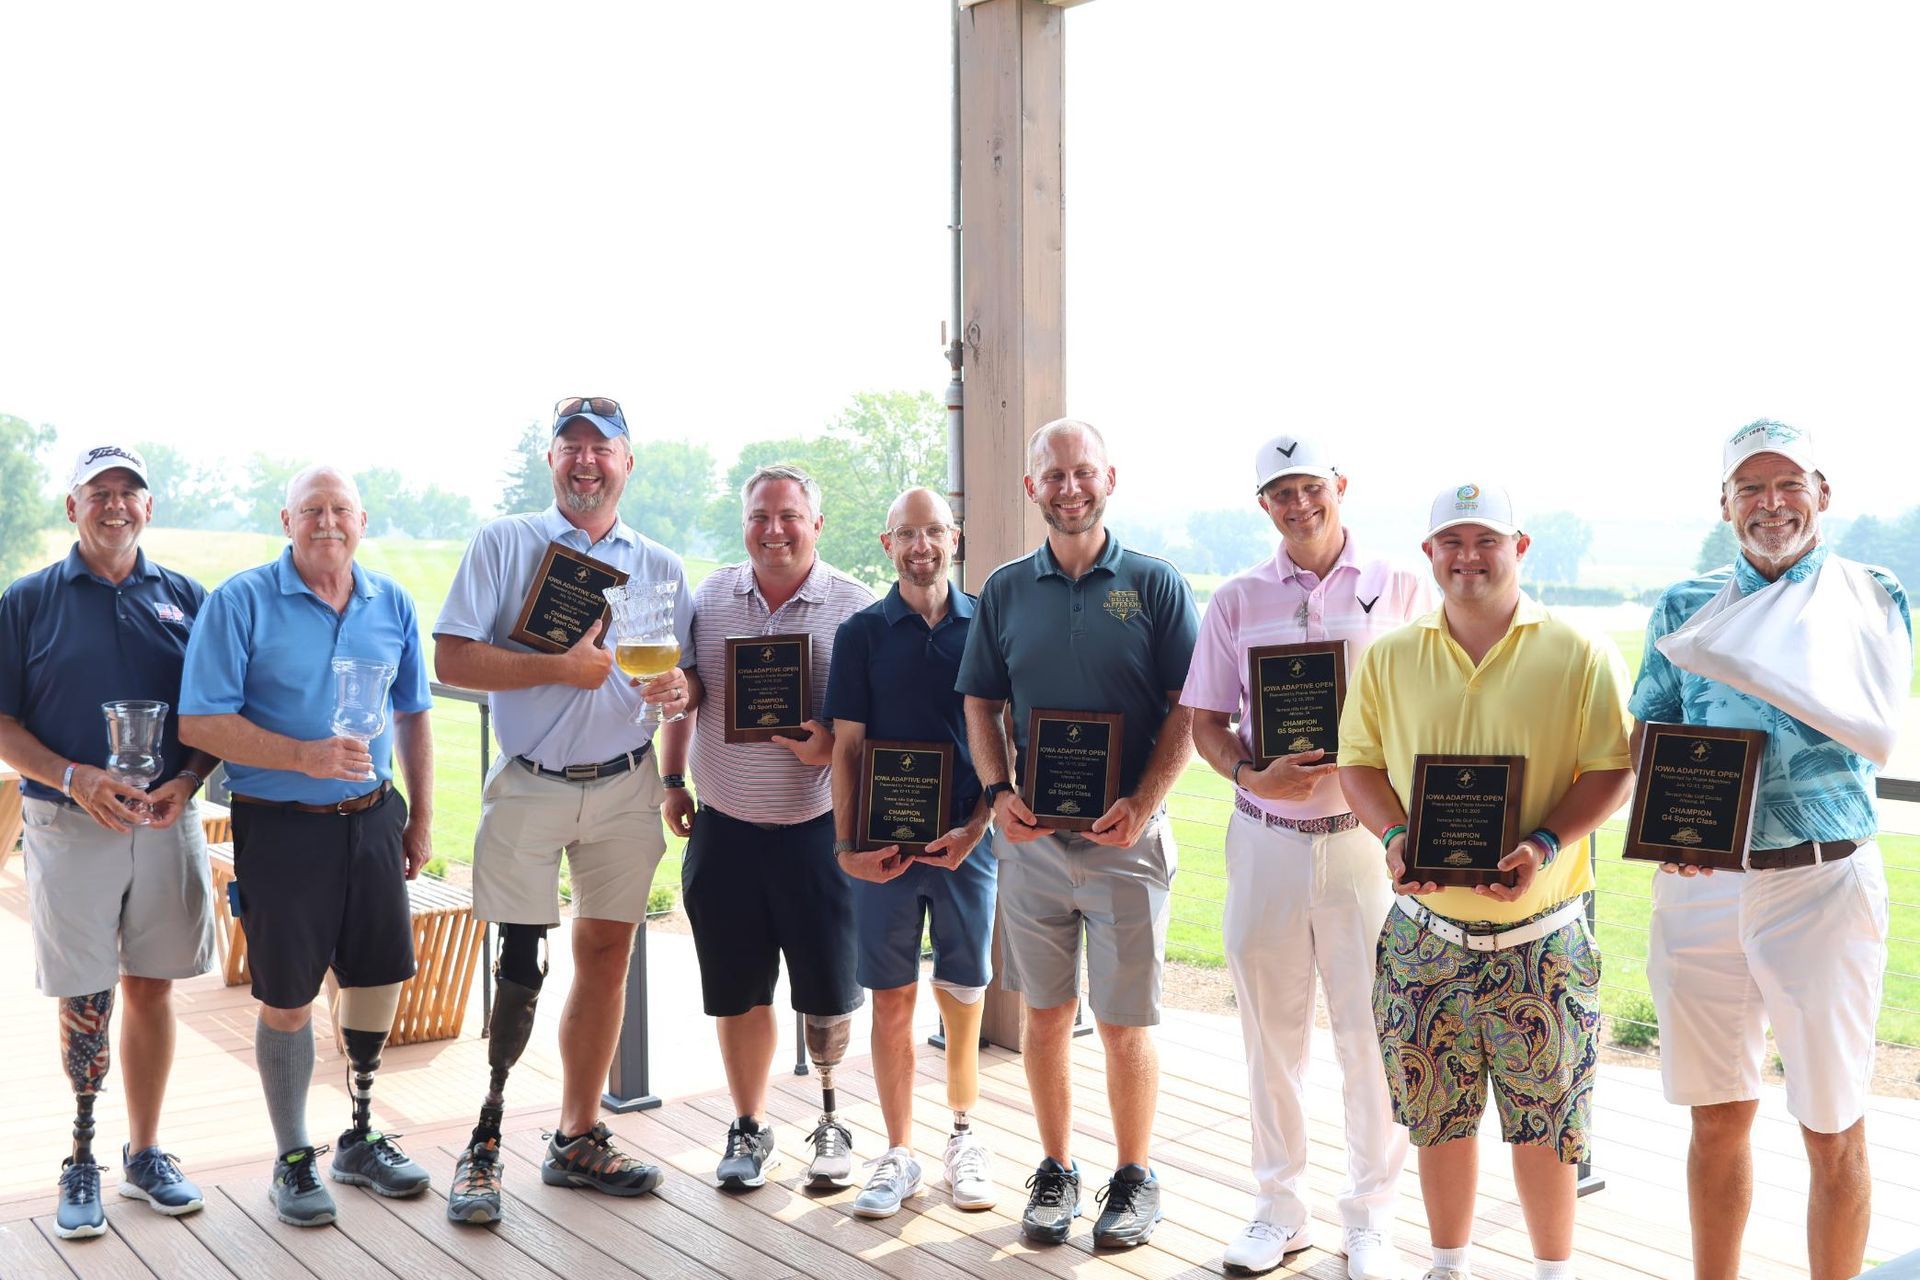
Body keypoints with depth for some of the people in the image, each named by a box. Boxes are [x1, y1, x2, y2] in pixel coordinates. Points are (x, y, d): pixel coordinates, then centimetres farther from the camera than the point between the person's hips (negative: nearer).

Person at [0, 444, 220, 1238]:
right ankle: (81, 1166, 16)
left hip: (167, 822, 2)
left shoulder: (186, 600, 6)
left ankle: (144, 1155, 23)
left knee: (151, 990, 10)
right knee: (83, 1003, 2)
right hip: (69, 825, -2)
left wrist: (187, 780, -10)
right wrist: (73, 778, -15)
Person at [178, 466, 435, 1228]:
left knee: (379, 979, 12)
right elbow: (200, 723, -13)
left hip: (371, 821, 4)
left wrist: (420, 817, 11)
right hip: (280, 828, -4)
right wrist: (304, 756, -24)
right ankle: (293, 1160, 23)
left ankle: (361, 1139, 31)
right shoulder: (239, 602, -8)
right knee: (287, 999, 5)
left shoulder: (391, 605, 6)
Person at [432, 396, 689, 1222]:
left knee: (606, 958, 8)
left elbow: (685, 676, 12)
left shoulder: (659, 566, 11)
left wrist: (679, 690, -12)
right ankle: (481, 1146, 9)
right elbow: (452, 660, -8)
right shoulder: (503, 544, 2)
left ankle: (577, 1139, 20)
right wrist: (562, 667, -16)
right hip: (529, 785, -3)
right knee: (520, 965, -5)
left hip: (625, 787, 3)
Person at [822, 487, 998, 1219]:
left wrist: (976, 826, -7)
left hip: (967, 840, 0)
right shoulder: (862, 633, 3)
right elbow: (846, 747, 2)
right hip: (883, 845, 0)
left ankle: (963, 1136, 26)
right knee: (891, 1002, 6)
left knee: (963, 999, 7)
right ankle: (898, 1154, 18)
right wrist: (847, 846, -6)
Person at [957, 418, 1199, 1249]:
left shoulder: (1155, 585, -1)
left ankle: (1135, 1178, 21)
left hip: (1126, 836, -3)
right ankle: (1055, 1169, 26)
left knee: (1125, 1022, 4)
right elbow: (981, 704, 11)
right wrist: (998, 792, -5)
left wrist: (1143, 803, -15)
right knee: (1045, 1013, 11)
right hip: (1032, 836, 3)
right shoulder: (1005, 590, 7)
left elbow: (1188, 709, -4)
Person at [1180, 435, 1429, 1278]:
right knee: (1270, 1032, 10)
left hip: (1366, 835, -2)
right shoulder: (1236, 601, 8)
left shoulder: (1399, 590, 3)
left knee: (1373, 1033, 3)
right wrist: (1252, 777, -12)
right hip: (1265, 838, 2)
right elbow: (1205, 723, 8)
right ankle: (1279, 1208, 25)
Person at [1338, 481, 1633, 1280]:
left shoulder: (1579, 655, -2)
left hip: (1540, 935, -2)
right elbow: (1359, 763, 9)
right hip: (1425, 930, 2)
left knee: (1544, 1117, 6)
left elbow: (1613, 768, -3)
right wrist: (1395, 838, -9)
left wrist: (1547, 843, -18)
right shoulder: (1389, 659, 5)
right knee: (1437, 1113, 12)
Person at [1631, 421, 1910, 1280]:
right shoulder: (1684, 607, 8)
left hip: (1824, 884, -2)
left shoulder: (1873, 597, 2)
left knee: (1833, 1132, 6)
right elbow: (1647, 735, 8)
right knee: (1718, 1117, 13)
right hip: (1698, 884, 2)